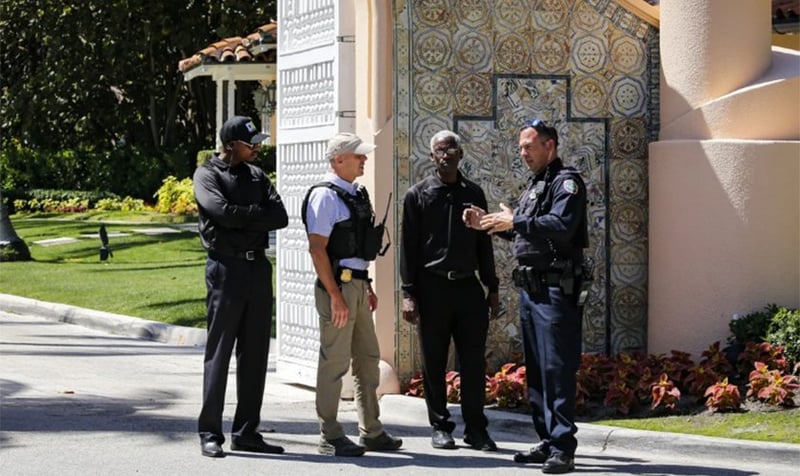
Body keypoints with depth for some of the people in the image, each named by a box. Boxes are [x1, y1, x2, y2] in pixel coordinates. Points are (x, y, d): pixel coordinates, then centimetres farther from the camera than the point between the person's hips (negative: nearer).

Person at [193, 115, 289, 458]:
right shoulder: (207, 175, -1)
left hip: (258, 267, 6)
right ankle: (210, 433, 1)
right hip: (226, 267, -6)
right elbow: (223, 211, -19)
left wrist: (242, 219, -10)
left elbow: (280, 218, 3)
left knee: (255, 354, 6)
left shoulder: (256, 175, 15)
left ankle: (246, 432, 12)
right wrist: (259, 213, -5)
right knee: (219, 352, -4)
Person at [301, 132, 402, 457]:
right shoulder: (325, 196, -13)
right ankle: (330, 437, 4)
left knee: (368, 359, 14)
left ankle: (371, 432, 22)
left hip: (357, 284, 9)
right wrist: (335, 296, -21)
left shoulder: (356, 195, 15)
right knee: (334, 362, -3)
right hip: (337, 286, -9)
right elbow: (317, 249, -18)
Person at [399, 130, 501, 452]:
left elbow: (484, 244, 16)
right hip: (432, 287, -2)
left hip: (468, 286, 2)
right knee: (434, 362, 3)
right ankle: (440, 427, 13)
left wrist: (492, 289, 13)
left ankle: (475, 428, 8)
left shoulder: (473, 193, 12)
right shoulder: (418, 195, 3)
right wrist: (408, 294, -6)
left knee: (474, 362, 1)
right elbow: (409, 247, 0)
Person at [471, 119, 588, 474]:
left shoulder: (567, 182, -8)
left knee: (557, 370, -10)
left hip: (556, 290, -9)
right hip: (530, 288, 9)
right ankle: (547, 442, 18)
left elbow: (561, 227, -23)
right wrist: (489, 223, 9)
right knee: (535, 369, 11)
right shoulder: (534, 185, 20)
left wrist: (514, 222, -22)